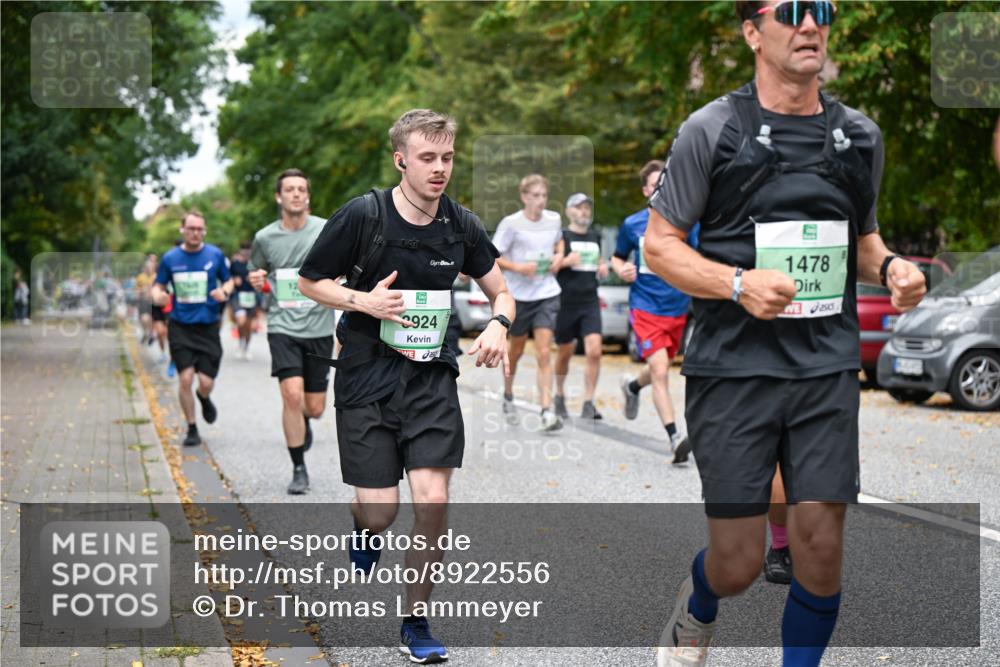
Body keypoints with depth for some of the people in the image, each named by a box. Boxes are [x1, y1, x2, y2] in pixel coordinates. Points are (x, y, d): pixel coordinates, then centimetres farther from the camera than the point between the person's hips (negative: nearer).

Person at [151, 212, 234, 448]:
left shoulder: (215, 255, 0)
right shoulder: (170, 258, 1)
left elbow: (228, 281, 11)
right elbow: (158, 285, 9)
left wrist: (224, 291, -12)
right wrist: (158, 295, -14)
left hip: (208, 326, 0)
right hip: (180, 327, 0)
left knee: (206, 383, -4)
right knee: (185, 378, -8)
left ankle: (204, 398, 35)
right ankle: (192, 429, 9)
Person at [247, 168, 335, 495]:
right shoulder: (265, 237, 3)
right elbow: (254, 272, 20)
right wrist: (256, 280, -3)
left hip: (319, 329, 0)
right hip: (283, 327, 0)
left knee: (314, 407, 5)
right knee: (292, 395, -19)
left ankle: (302, 422, 45)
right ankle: (299, 470, -4)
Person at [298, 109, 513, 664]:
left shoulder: (462, 225, -1)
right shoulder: (362, 216, -11)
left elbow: (502, 293, 11)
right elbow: (309, 282, 1)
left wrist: (498, 326, -11)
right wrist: (364, 301, -16)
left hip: (432, 377, 2)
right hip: (367, 379, -2)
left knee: (433, 500, -9)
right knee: (380, 511, -3)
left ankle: (416, 622, 10)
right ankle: (364, 533, 37)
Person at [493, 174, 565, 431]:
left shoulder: (554, 219, 3)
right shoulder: (511, 223, -10)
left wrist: (559, 256, 3)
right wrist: (518, 267, -21)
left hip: (548, 294, 2)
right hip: (519, 295, -2)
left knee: (544, 353, -8)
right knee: (517, 349, 16)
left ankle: (547, 410, -12)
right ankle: (508, 397, 40)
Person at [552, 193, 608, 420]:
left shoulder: (595, 238, 13)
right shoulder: (561, 237, -4)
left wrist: (603, 268, 8)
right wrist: (566, 261, -21)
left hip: (590, 303, 3)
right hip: (565, 304, -3)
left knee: (594, 351, -12)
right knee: (564, 353, 10)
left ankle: (588, 403, -8)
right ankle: (560, 396, 33)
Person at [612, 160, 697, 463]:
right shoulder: (632, 224, 0)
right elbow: (617, 258, 14)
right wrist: (622, 269, -8)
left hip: (677, 309, 3)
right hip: (645, 307, -2)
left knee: (660, 370, 19)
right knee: (660, 371, -17)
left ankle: (632, 385, 53)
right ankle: (674, 436, -15)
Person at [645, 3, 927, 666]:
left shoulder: (862, 136, 11)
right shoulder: (711, 129, -1)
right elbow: (660, 244, 0)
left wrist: (891, 266, 1)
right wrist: (739, 284, -17)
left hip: (828, 367, 3)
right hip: (734, 365, -3)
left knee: (821, 543, -2)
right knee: (739, 562, -1)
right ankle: (696, 611, 36)